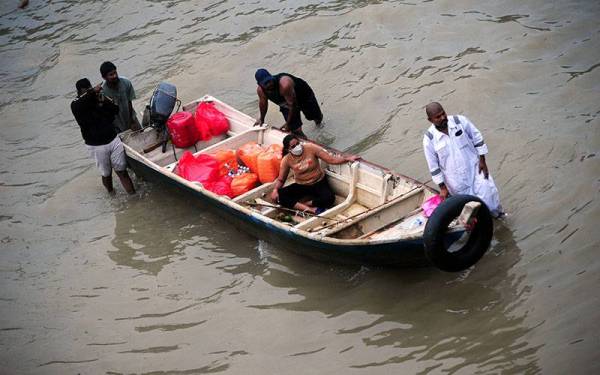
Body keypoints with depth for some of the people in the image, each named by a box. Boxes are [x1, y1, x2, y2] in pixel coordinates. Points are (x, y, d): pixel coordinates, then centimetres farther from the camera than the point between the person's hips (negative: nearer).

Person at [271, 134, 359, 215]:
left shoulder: (311, 148, -17)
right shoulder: (286, 160, -11)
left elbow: (331, 159, -15)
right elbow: (281, 179, -3)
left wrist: (347, 158, -28)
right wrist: (275, 189, -23)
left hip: (318, 182, -1)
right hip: (301, 185, 2)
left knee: (329, 198, -34)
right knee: (279, 196, -26)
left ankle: (299, 206, -22)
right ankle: (311, 209, -34)